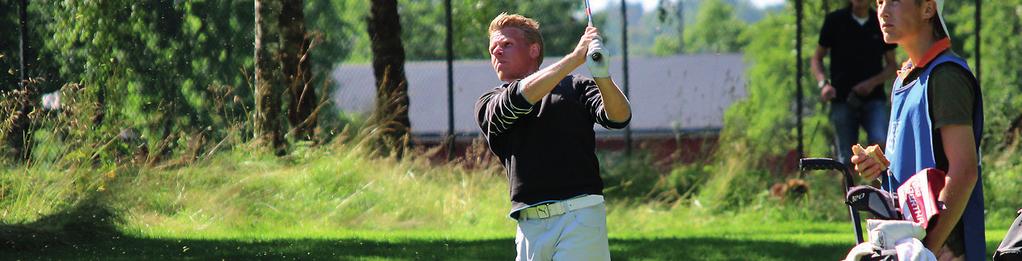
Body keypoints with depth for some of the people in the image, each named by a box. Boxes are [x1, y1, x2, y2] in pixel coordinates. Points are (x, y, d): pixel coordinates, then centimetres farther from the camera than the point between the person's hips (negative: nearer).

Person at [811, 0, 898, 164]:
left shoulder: (881, 23, 5)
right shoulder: (835, 21, 2)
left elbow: (892, 65, 11)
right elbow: (817, 58, 10)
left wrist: (873, 82, -8)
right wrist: (823, 83, -10)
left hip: (873, 98, 0)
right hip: (843, 100, 0)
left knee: (880, 142, -24)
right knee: (847, 159, -2)